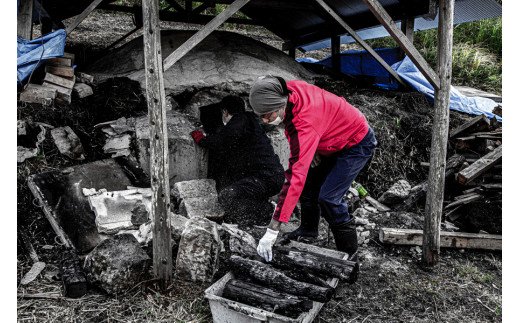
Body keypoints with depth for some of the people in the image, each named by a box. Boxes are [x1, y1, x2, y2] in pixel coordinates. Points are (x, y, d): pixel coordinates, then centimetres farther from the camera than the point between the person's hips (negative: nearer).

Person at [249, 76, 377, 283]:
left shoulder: (305, 123, -41)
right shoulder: (288, 91, -17)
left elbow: (295, 177, -46)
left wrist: (272, 230, -45)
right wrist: (312, 150, -4)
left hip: (357, 144, -9)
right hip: (333, 141, 9)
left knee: (328, 198, -17)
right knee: (310, 183, 13)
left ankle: (350, 263, -3)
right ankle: (308, 230, 36)